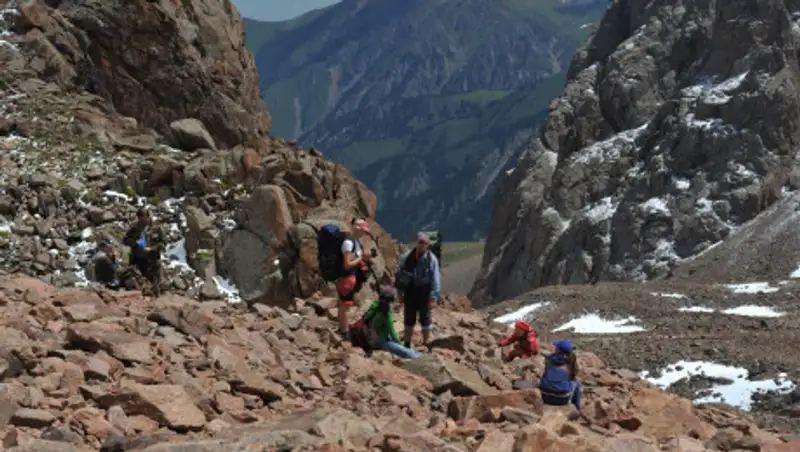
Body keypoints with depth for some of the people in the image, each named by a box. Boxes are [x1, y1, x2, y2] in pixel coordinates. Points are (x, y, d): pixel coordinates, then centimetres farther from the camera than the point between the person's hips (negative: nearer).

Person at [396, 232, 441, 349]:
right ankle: (407, 344, 24)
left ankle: (426, 343, 23)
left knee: (425, 319, 9)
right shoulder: (406, 257, -5)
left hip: (424, 294, -2)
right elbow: (399, 275, 2)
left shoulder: (432, 259, -10)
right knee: (409, 319, 12)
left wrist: (433, 298, -11)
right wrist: (400, 294, 2)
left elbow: (435, 280, -8)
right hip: (410, 292, 2)